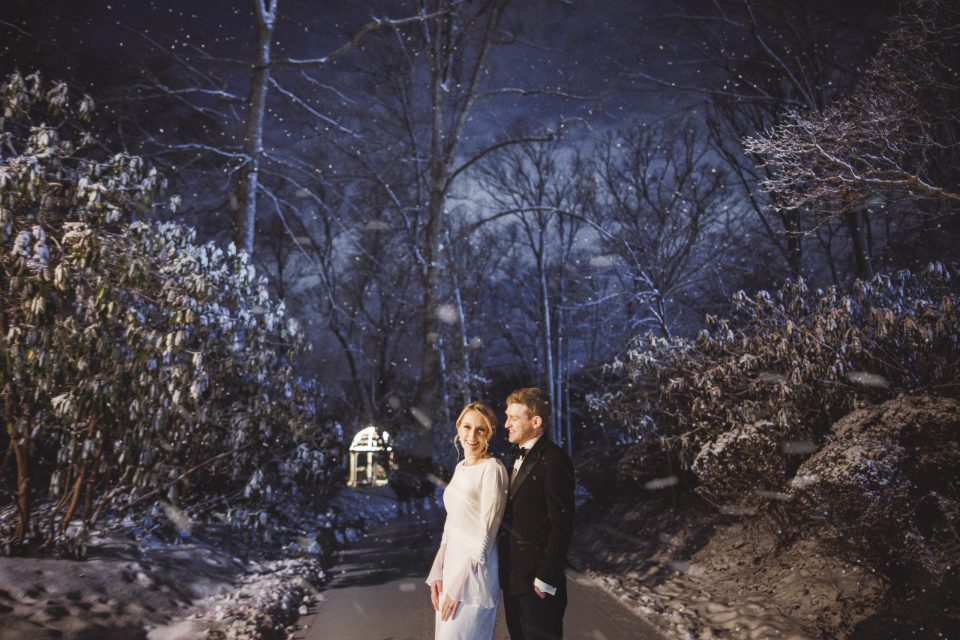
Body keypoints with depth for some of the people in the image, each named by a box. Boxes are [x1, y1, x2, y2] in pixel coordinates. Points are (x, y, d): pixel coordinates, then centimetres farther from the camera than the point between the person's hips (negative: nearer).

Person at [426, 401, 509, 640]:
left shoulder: (492, 469, -15)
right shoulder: (460, 467, 9)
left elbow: (487, 532, -17)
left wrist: (459, 586, -15)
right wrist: (437, 572, 6)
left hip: (474, 574, -8)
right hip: (451, 565, 8)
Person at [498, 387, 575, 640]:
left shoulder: (554, 460, -15)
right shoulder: (520, 458, 13)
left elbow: (562, 525, -19)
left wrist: (546, 578, -19)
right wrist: (506, 570, 12)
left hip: (538, 581, -8)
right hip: (513, 578, 8)